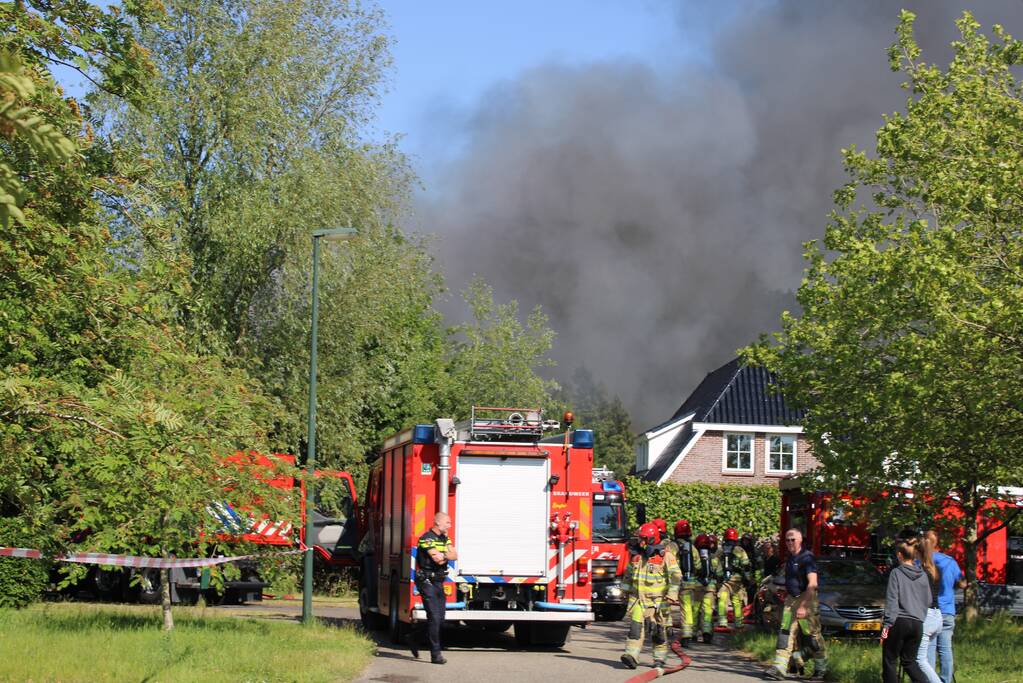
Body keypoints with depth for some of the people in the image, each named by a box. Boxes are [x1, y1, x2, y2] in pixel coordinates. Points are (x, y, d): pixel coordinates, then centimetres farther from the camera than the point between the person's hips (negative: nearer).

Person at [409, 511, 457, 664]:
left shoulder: (444, 538, 15)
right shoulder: (427, 538, -13)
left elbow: (455, 555, 5)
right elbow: (437, 558, -21)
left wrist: (443, 555, -12)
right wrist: (448, 555, -2)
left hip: (439, 582, 9)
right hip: (427, 581, -9)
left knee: (439, 619, 10)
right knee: (434, 618, -11)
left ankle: (414, 638, 30)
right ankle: (436, 654, -7)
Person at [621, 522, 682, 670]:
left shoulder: (665, 557, -7)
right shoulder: (636, 556, 10)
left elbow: (675, 576, -11)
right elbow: (628, 574, 23)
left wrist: (672, 595, -19)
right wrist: (626, 590, 23)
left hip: (658, 601, -3)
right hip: (638, 599, 3)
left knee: (659, 631, 5)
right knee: (635, 626, -12)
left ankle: (660, 659, 17)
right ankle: (632, 656, -19)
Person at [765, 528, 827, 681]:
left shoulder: (807, 558, -13)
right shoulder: (790, 559, 14)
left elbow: (812, 584, -21)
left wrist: (803, 605, -26)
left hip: (807, 599, -8)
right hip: (791, 600, 8)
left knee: (812, 637, -1)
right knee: (785, 634, -4)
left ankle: (821, 669, 13)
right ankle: (779, 668, -10)